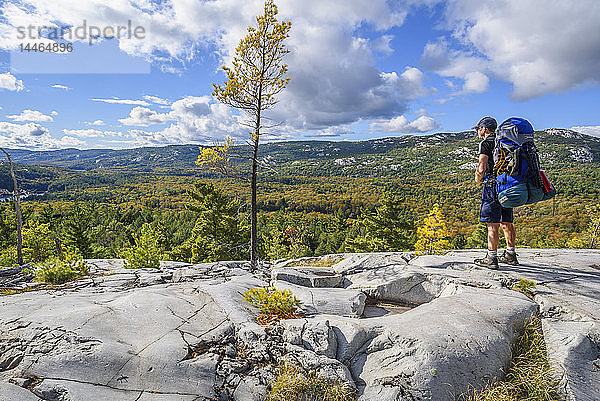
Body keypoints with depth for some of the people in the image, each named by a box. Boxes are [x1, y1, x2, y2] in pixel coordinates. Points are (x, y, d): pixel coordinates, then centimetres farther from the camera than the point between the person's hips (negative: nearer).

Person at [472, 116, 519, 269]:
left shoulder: (486, 143, -8)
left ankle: (491, 258, -4)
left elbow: (481, 167, -18)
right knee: (506, 222, 14)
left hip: (493, 185, -8)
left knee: (492, 224, -6)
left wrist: (478, 178, 1)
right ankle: (511, 255, 22)